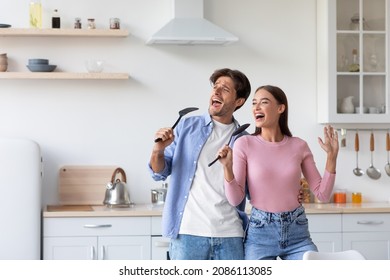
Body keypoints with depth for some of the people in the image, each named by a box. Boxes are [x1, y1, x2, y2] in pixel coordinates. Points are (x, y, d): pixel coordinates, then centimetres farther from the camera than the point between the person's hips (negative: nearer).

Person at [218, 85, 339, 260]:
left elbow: (322, 194, 2)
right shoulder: (244, 144, -4)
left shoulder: (299, 146, 2)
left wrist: (331, 157, -5)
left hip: (297, 232, 2)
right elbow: (235, 199, -6)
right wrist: (227, 167, -20)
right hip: (259, 233, -2)